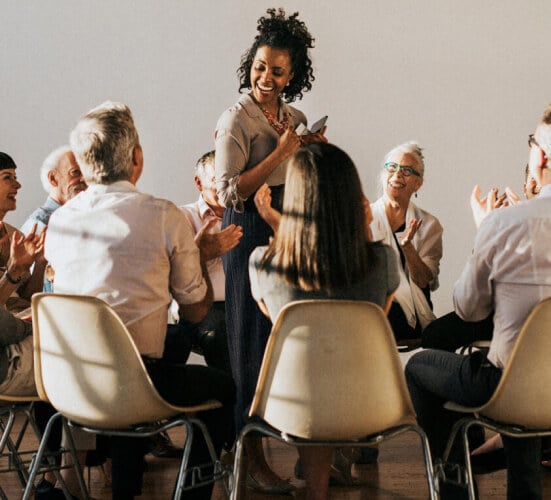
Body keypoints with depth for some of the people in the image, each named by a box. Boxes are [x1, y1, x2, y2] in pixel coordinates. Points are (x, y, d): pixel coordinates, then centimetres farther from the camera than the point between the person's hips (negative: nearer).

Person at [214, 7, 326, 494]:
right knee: (255, 341, -2)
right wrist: (282, 152, -15)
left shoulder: (296, 119, 13)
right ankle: (254, 457, 7)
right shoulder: (236, 119, -7)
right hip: (252, 236, -6)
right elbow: (231, 193, -15)